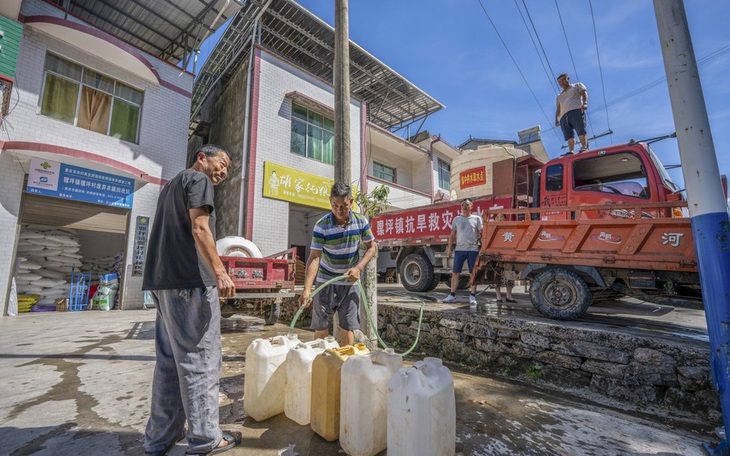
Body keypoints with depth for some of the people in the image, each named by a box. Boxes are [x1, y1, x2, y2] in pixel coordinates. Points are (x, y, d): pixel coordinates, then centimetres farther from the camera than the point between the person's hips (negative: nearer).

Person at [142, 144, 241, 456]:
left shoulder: (172, 184, 26)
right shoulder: (198, 179, -2)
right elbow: (199, 227, -16)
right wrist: (220, 272, -22)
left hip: (165, 282, 10)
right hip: (191, 281, -9)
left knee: (169, 361, 14)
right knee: (200, 360, -3)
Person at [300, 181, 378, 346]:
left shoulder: (361, 221, -9)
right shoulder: (321, 226, -18)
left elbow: (372, 247, 0)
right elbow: (314, 258, -22)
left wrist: (358, 268, -15)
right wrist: (307, 289, -32)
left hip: (350, 281, 2)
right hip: (326, 280, -1)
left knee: (347, 326, 6)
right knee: (321, 327, 7)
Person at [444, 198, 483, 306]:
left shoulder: (477, 218, 7)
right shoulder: (457, 219, 13)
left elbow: (481, 234, 5)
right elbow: (452, 235, 13)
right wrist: (450, 248, 7)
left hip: (473, 249, -2)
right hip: (459, 249, 2)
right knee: (455, 273, 2)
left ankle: (472, 297, 10)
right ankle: (452, 295, 9)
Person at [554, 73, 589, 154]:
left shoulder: (577, 85, 25)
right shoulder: (559, 96, 37)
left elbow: (584, 93, 9)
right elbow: (558, 109, 27)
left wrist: (584, 103, -12)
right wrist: (556, 119, 9)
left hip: (576, 111, -4)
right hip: (563, 116, 4)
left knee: (581, 131, -20)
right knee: (569, 136, -14)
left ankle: (584, 147, -32)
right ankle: (571, 151, -26)